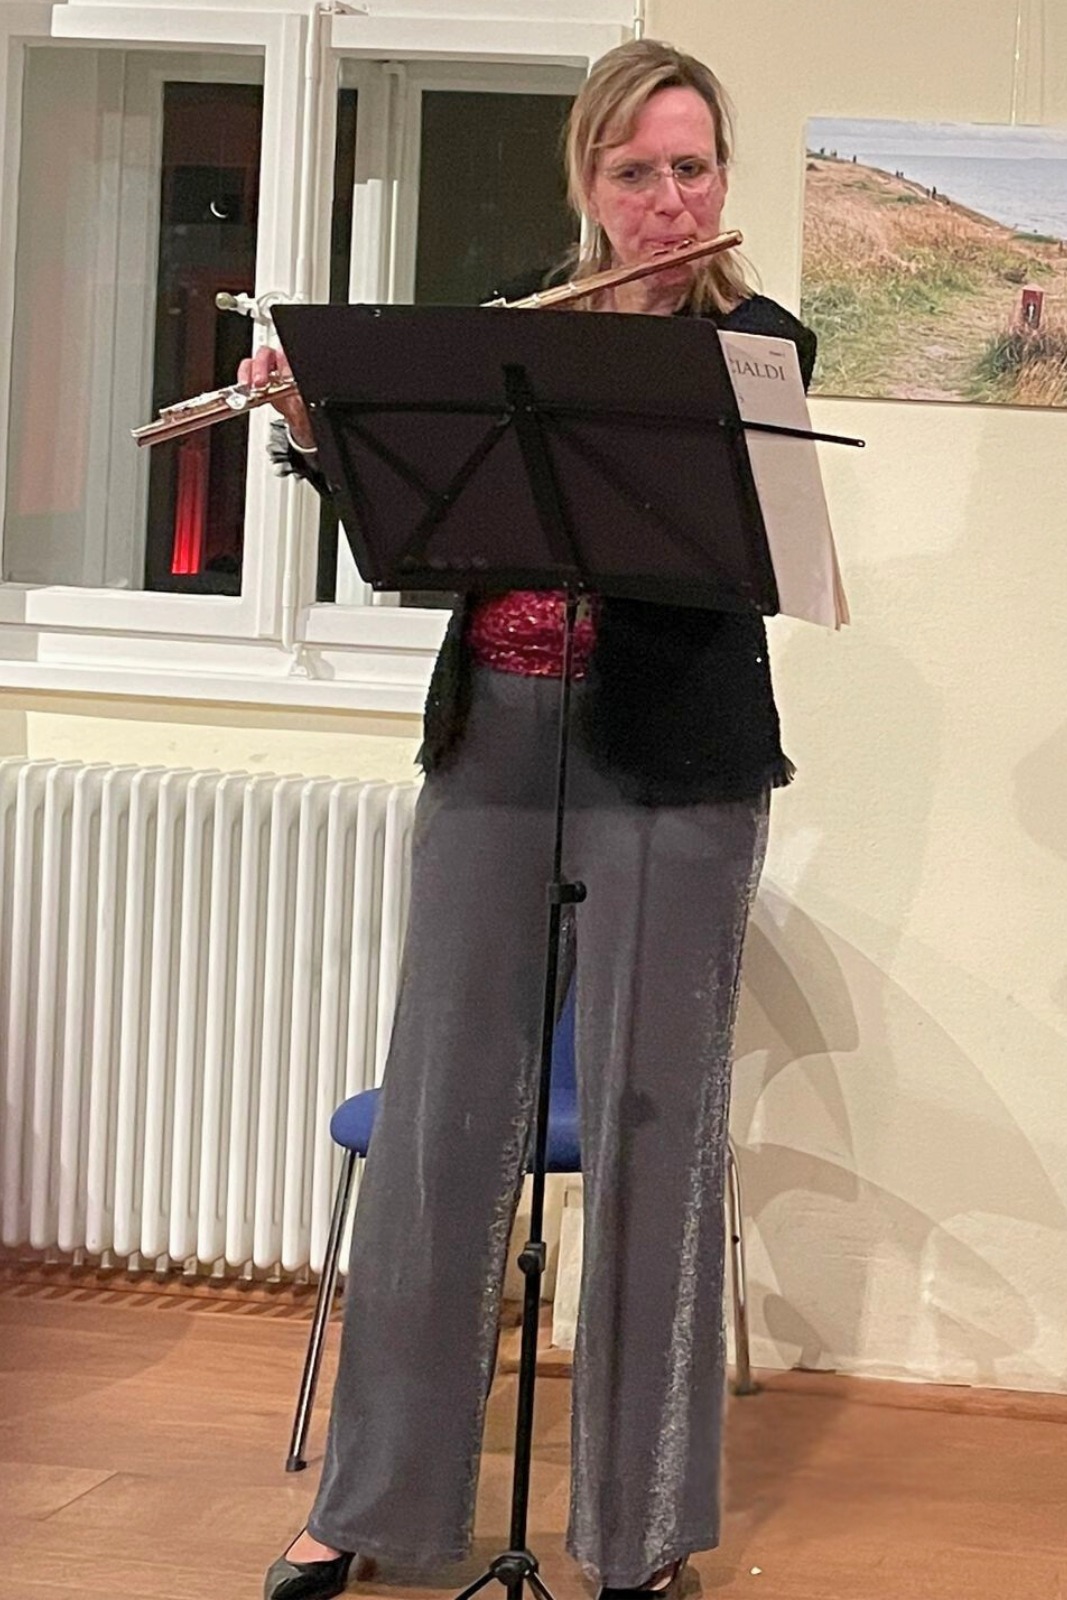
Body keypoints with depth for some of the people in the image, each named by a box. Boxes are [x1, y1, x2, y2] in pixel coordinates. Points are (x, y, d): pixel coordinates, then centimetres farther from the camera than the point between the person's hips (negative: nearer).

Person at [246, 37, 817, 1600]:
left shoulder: (757, 345, -3)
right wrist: (322, 422, -3)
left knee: (653, 1129, 3)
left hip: (672, 770, -4)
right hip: (491, 752, 4)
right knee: (440, 1116, 6)